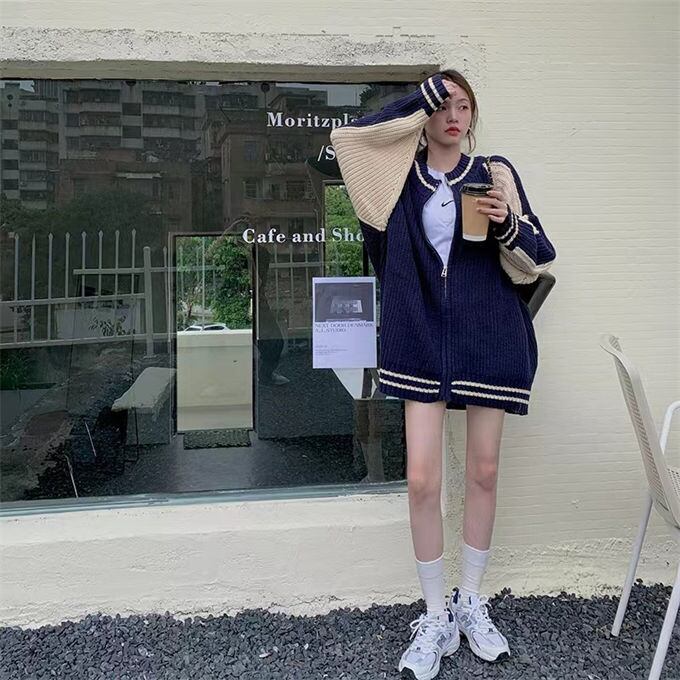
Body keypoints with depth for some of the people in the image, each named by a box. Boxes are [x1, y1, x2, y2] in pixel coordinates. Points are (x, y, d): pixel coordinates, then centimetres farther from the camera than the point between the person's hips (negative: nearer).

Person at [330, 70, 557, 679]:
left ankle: (471, 603, 29)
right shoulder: (400, 173, 7)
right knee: (421, 480, -4)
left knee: (484, 472, 9)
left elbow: (539, 256, 5)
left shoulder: (495, 172, 6)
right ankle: (436, 618, 16)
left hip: (488, 339, 1)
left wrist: (508, 224, -15)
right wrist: (421, 97, -7)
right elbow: (349, 136, -11)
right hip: (423, 338, 0)